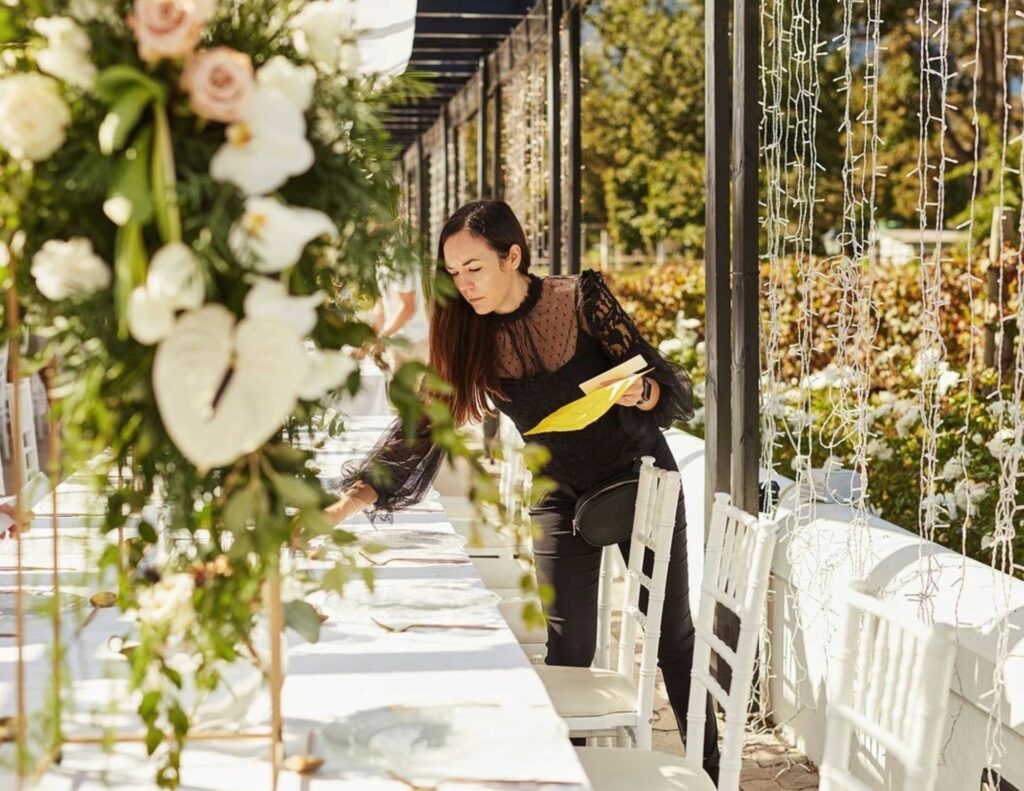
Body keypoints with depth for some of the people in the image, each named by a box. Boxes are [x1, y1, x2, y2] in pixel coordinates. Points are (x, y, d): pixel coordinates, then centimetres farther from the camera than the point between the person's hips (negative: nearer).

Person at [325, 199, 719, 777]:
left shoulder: (582, 298, -18)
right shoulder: (466, 338, -11)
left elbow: (666, 386, -13)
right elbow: (419, 426, -15)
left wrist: (638, 393, -37)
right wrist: (342, 508, -26)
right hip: (563, 496, 2)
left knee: (674, 634, 4)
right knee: (569, 647, -4)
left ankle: (708, 770, 17)